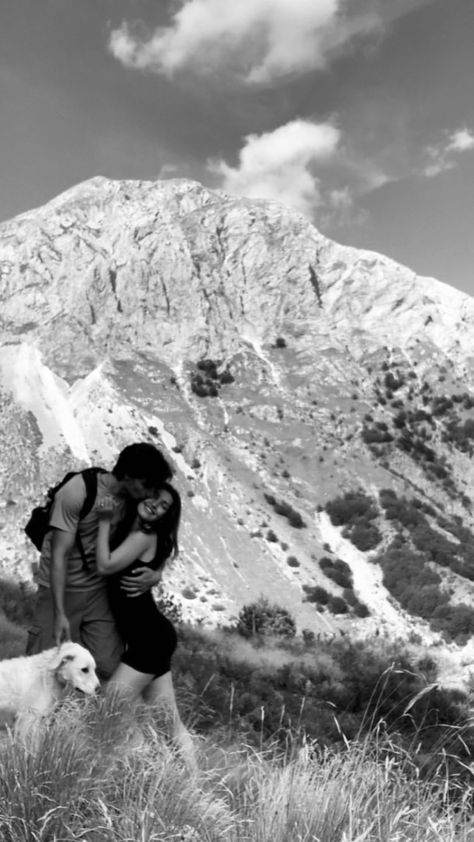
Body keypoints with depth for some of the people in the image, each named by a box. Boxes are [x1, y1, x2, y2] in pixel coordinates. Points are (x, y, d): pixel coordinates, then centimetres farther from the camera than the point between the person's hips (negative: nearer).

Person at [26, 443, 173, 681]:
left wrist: (156, 574, -15)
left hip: (99, 589, 4)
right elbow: (59, 555, -21)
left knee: (107, 667, -7)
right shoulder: (76, 493, -22)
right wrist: (59, 614, -26)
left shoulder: (134, 499, -6)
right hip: (61, 589, -4)